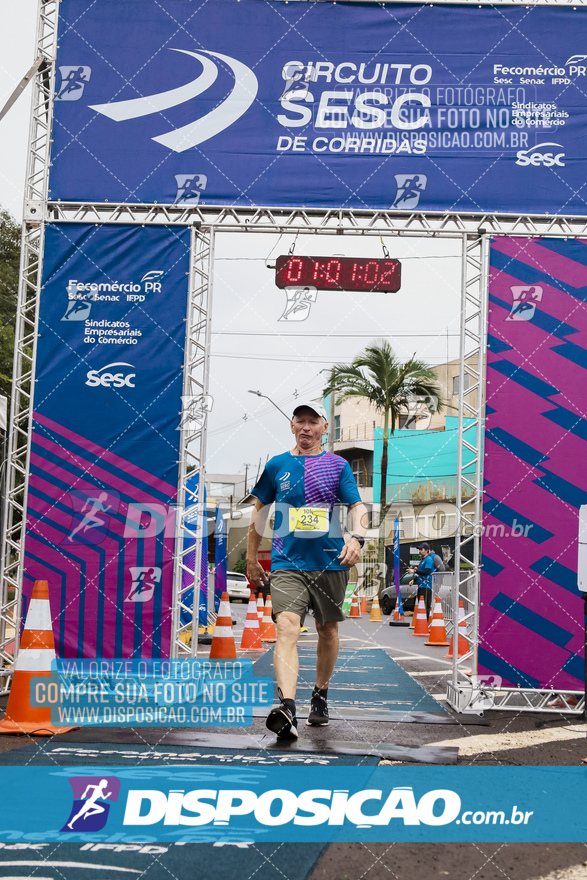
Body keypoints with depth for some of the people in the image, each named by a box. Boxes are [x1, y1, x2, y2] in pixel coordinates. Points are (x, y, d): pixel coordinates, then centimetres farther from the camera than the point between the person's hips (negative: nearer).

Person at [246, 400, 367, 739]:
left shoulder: (338, 465, 6)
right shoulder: (277, 465, 9)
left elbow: (358, 506, -2)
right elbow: (261, 510, 18)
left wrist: (357, 537, -23)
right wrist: (252, 558, 18)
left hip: (331, 562, 1)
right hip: (287, 562, -1)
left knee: (328, 629, 13)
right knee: (287, 628, -20)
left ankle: (321, 695, 35)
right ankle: (287, 708, -33)